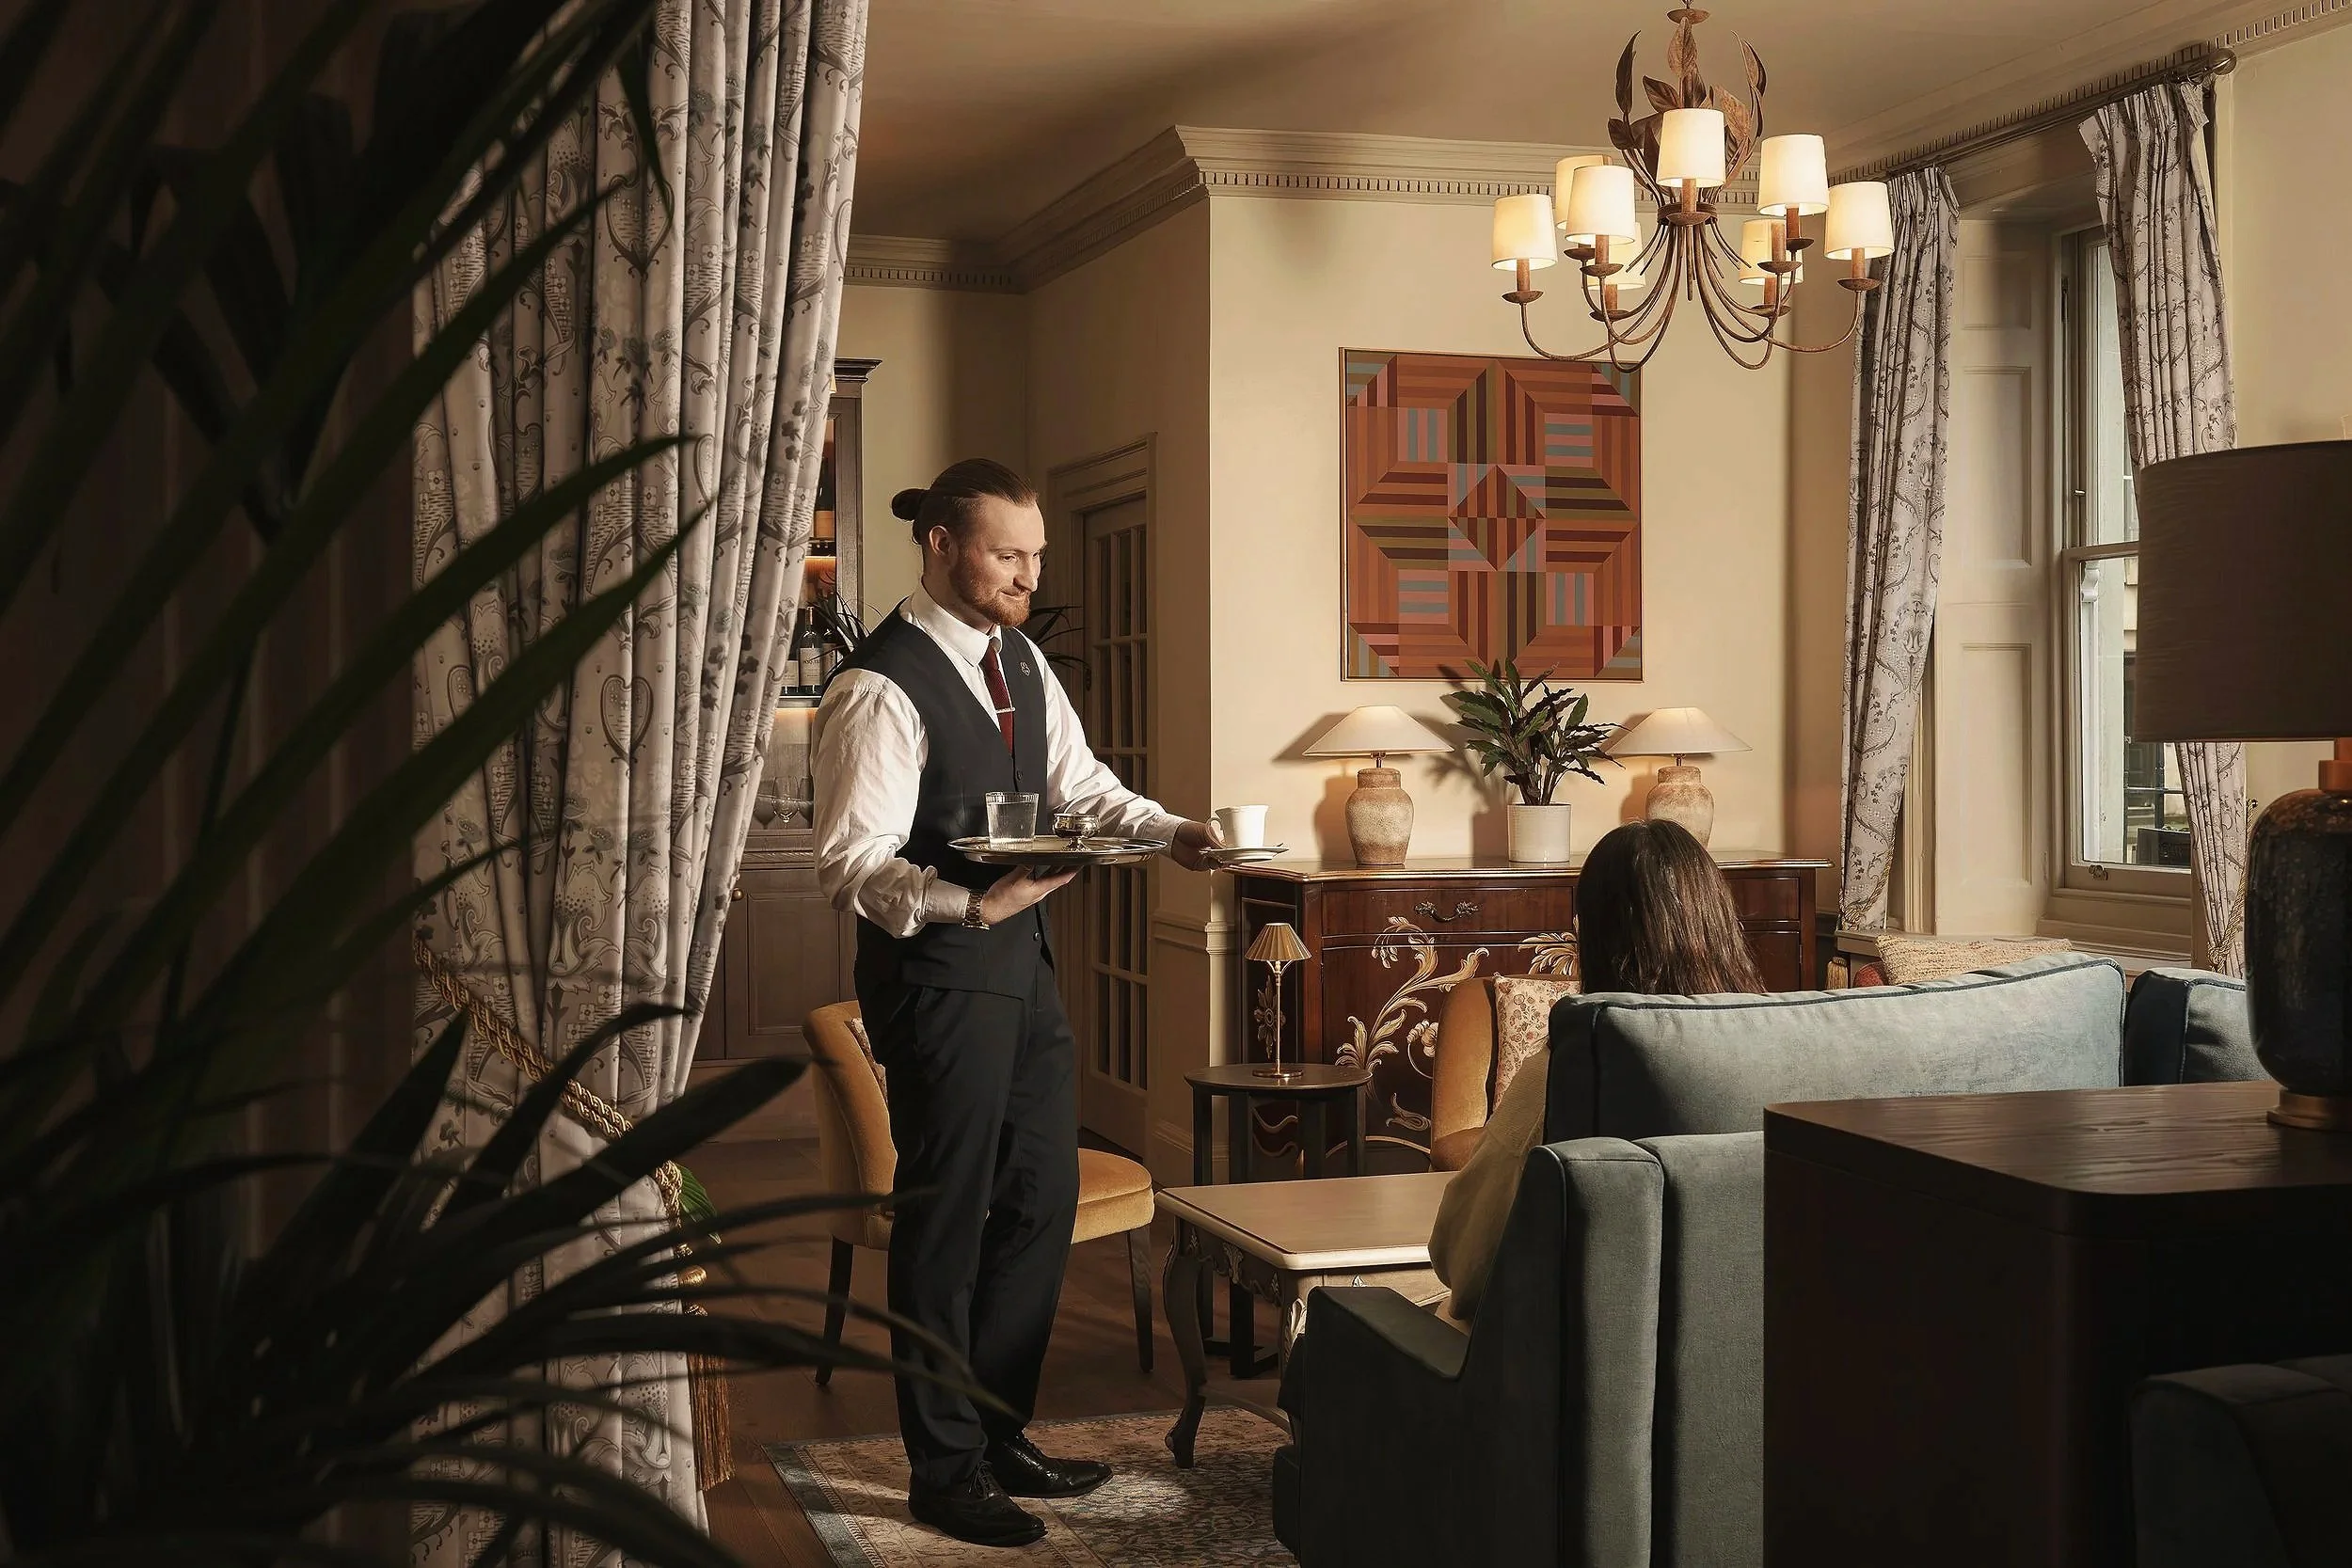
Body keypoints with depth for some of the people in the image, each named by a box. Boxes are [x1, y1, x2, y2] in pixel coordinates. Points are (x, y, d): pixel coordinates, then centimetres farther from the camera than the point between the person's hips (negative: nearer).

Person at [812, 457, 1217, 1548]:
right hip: (936, 976, -9)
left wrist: (1171, 832, -4)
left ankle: (1000, 1433, 32)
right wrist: (971, 904, -34)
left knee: (1040, 1202, 15)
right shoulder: (881, 689, -18)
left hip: (1021, 963, 9)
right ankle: (944, 1471, 20)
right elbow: (851, 865, -21)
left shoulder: (1020, 661, 10)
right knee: (946, 1219, 3)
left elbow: (1081, 786, 14)